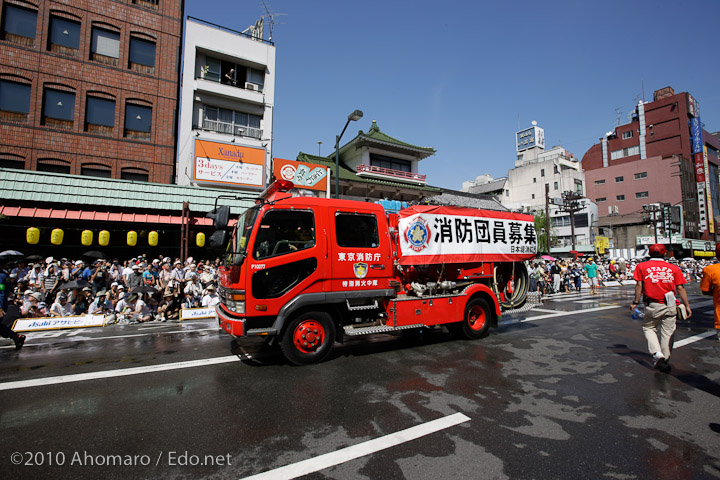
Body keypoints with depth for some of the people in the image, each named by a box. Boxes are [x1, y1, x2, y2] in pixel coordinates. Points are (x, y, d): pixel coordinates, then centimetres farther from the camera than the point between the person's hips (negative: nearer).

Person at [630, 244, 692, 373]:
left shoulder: (642, 266, 0)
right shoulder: (674, 268, 5)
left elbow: (639, 285, -4)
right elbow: (680, 288, 2)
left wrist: (635, 302, 2)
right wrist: (687, 306, 6)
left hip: (652, 305, -2)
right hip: (670, 306, 2)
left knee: (648, 328, 16)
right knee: (667, 333, 10)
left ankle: (657, 353, -3)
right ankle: (665, 361, 14)